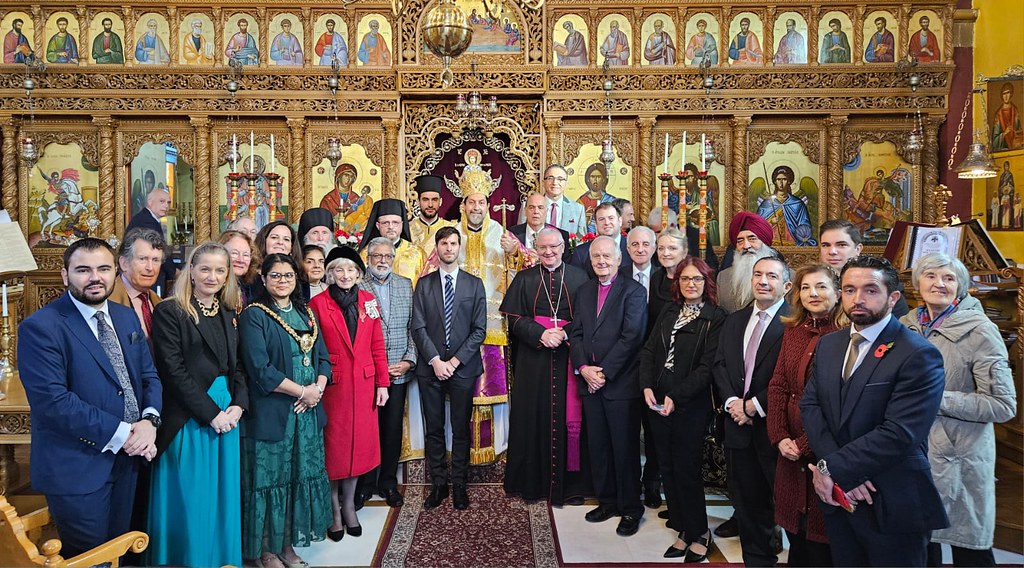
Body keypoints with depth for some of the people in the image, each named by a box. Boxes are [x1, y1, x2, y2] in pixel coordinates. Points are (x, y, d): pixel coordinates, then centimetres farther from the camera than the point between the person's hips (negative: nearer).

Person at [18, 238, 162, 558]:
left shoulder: (127, 318, 7)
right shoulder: (40, 327, -15)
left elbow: (149, 375, 9)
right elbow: (52, 401, -23)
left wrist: (149, 420, -11)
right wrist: (120, 434, -21)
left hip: (127, 457, 6)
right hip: (76, 468, -6)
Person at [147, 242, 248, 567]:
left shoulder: (230, 315, 11)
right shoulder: (170, 312, -7)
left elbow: (238, 367, 11)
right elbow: (173, 372, -13)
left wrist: (238, 405, -6)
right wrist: (211, 413, -15)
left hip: (226, 415, 6)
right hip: (187, 420, -5)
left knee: (223, 497, 13)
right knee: (190, 501, 4)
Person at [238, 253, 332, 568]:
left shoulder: (306, 313, 12)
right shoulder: (254, 315, -8)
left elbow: (323, 357, 11)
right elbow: (260, 369, -16)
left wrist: (318, 388, -8)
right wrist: (302, 391, -14)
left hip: (307, 411, 6)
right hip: (271, 412, -6)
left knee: (301, 475, 11)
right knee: (271, 477, 4)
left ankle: (288, 542, 26)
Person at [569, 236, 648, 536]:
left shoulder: (633, 290, -6)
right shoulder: (584, 291, 13)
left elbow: (631, 336, -14)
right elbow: (575, 333, 8)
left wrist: (604, 372, -15)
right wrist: (583, 368, -7)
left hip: (621, 384, -5)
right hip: (590, 383, 6)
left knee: (625, 448, 3)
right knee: (597, 446, 13)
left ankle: (630, 508, 18)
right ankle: (607, 501, 28)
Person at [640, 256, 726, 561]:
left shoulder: (715, 318, -6)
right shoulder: (668, 313, 12)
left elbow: (707, 366, -13)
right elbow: (649, 350, 8)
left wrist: (676, 397, -18)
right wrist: (647, 387, -6)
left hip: (690, 406, -5)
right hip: (657, 402, 6)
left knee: (686, 470, 2)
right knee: (667, 468, 11)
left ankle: (699, 534, 21)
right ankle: (684, 530, 25)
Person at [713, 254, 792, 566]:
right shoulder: (734, 320, 13)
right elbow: (720, 364, 9)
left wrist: (755, 406, -14)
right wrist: (731, 401, -6)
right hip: (739, 424, 6)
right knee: (747, 502, 16)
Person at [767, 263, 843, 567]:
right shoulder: (792, 330, 8)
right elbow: (777, 386, 6)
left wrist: (805, 444, -14)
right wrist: (780, 437, -5)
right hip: (790, 450, 5)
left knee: (820, 537, 8)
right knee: (794, 532, 16)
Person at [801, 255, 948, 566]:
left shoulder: (919, 355, -15)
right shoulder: (828, 345, 7)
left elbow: (899, 433, -23)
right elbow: (810, 405, 0)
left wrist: (832, 468, -19)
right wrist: (840, 473, -14)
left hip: (892, 506, -5)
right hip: (837, 496, 6)